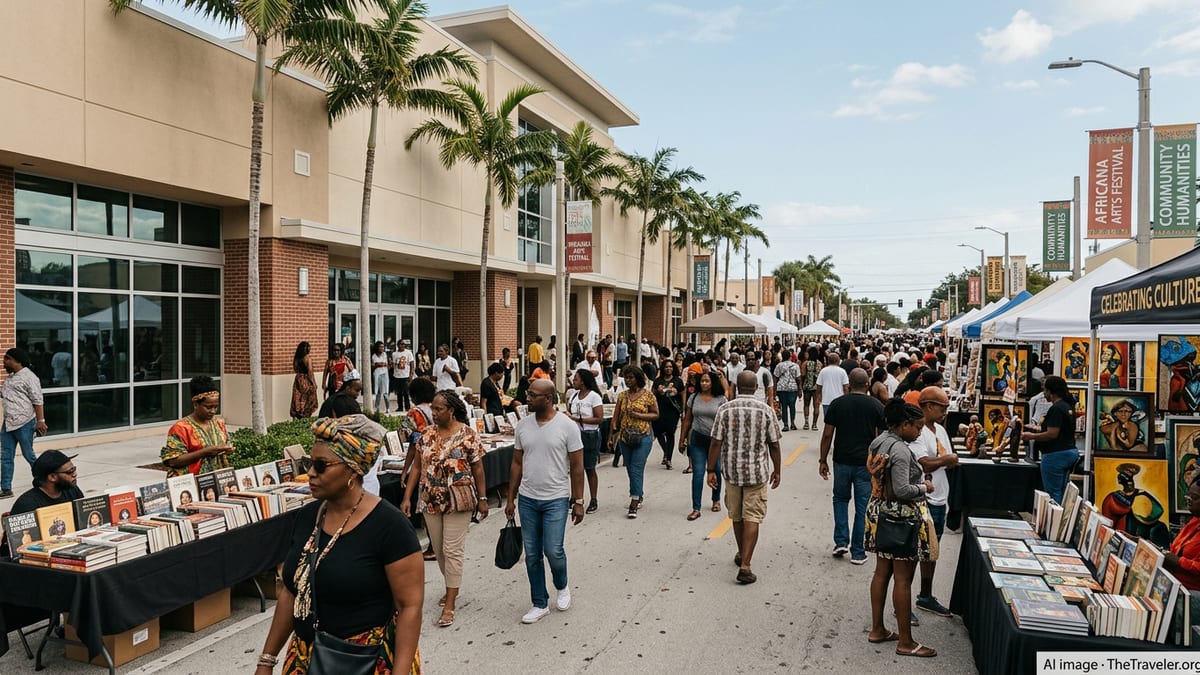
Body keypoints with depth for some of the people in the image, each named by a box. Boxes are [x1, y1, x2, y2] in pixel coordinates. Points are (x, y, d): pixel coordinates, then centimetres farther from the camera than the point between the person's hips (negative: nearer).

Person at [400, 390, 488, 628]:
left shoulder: (467, 434, -11)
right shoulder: (427, 434, 2)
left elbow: (477, 469, -5)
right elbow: (417, 466, 6)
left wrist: (482, 499, -4)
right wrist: (407, 497, 1)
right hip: (431, 501, 5)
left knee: (453, 550, -3)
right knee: (438, 549, 15)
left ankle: (449, 605, 3)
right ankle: (452, 588, 37)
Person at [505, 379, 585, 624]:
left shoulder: (567, 426, -10)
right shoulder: (523, 425, 2)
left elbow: (576, 466, -6)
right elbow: (517, 463, 8)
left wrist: (578, 501, -7)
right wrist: (510, 499, 7)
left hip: (556, 500, -4)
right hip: (527, 499, 4)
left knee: (553, 551, -6)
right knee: (532, 555, 8)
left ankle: (562, 586, 26)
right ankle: (540, 604, 23)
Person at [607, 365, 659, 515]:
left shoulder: (648, 395, -3)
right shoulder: (622, 395, 8)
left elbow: (656, 414, 0)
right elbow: (616, 417, 8)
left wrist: (639, 415, -14)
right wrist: (611, 435, 2)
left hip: (642, 437, -5)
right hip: (624, 437, 5)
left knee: (636, 469, -9)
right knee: (630, 469, 13)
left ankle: (634, 504, -7)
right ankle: (640, 495, 31)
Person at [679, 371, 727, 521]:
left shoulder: (721, 400, -3)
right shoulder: (693, 398, 3)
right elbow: (687, 420, 7)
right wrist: (682, 439, 6)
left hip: (715, 440, -1)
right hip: (697, 440, 1)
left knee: (715, 472, 13)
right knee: (698, 473, -5)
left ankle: (716, 500, 37)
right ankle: (696, 509, -3)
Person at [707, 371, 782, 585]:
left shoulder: (725, 410, -6)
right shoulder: (766, 411, -7)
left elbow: (716, 443, -7)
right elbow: (774, 445, -3)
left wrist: (711, 470, 0)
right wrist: (776, 470, 10)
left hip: (732, 471, 2)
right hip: (757, 472, -2)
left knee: (736, 516, 18)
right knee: (752, 518, 0)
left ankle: (742, 555, 37)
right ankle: (745, 566, -8)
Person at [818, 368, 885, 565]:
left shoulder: (837, 404, -3)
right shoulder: (877, 406, -3)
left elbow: (827, 435, -3)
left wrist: (823, 460, 5)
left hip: (842, 461, 1)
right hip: (866, 463, 0)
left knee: (840, 499, 21)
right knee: (862, 507, 6)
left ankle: (841, 542, 12)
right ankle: (858, 553, 11)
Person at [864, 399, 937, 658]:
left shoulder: (878, 442, 6)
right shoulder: (900, 450, -22)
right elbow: (902, 491, -25)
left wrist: (918, 478, 13)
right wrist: (924, 487, -7)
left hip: (880, 514, 9)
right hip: (902, 519, -9)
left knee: (882, 573, 16)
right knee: (903, 580, 0)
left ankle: (877, 630, 26)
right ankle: (905, 642, 10)